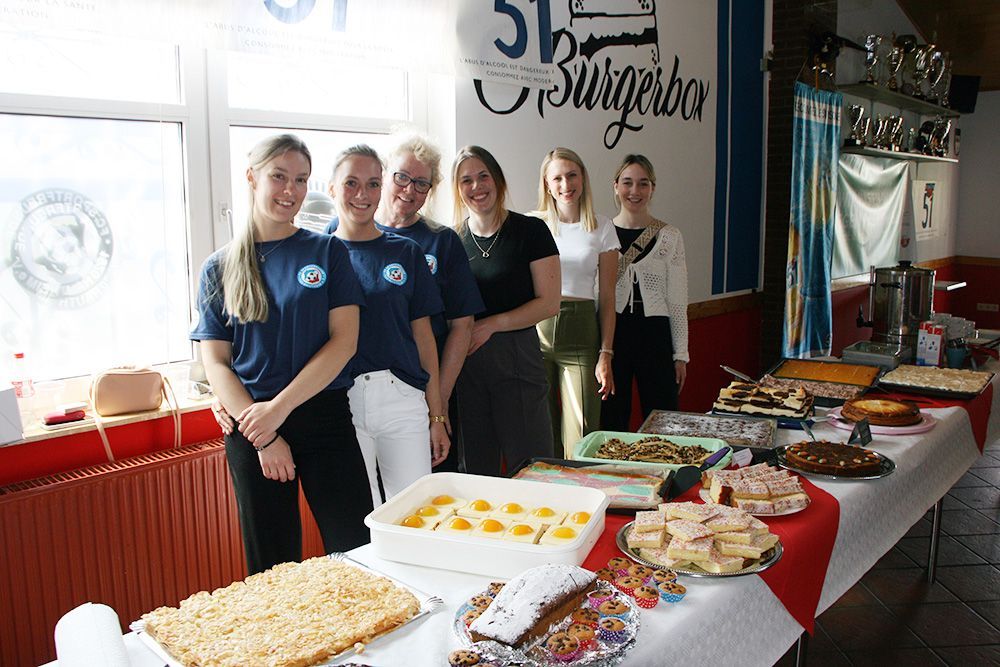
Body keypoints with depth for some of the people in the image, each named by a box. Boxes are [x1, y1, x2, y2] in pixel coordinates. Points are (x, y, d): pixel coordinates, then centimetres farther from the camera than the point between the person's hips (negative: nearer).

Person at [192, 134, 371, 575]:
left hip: (325, 418, -1)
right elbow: (215, 362, 2)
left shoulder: (327, 252, 3)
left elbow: (344, 341, -5)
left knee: (356, 551, 1)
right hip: (251, 427, 1)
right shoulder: (220, 268, 7)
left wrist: (279, 408, -12)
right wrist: (263, 436, -9)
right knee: (271, 566, 10)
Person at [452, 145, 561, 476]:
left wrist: (491, 325, -14)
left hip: (516, 358, -3)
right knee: (475, 470, 10)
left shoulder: (530, 230, -1)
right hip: (464, 362, 3)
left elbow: (549, 302, -6)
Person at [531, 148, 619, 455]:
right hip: (535, 329, 0)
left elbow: (607, 298, 7)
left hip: (581, 331, 0)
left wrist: (606, 354, -1)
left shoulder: (602, 228, 7)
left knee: (581, 440, -4)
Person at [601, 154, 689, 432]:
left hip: (654, 335, 0)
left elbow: (678, 301, 3)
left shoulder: (669, 236, 2)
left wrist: (681, 354, 1)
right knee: (611, 422, 8)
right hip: (610, 334, 1)